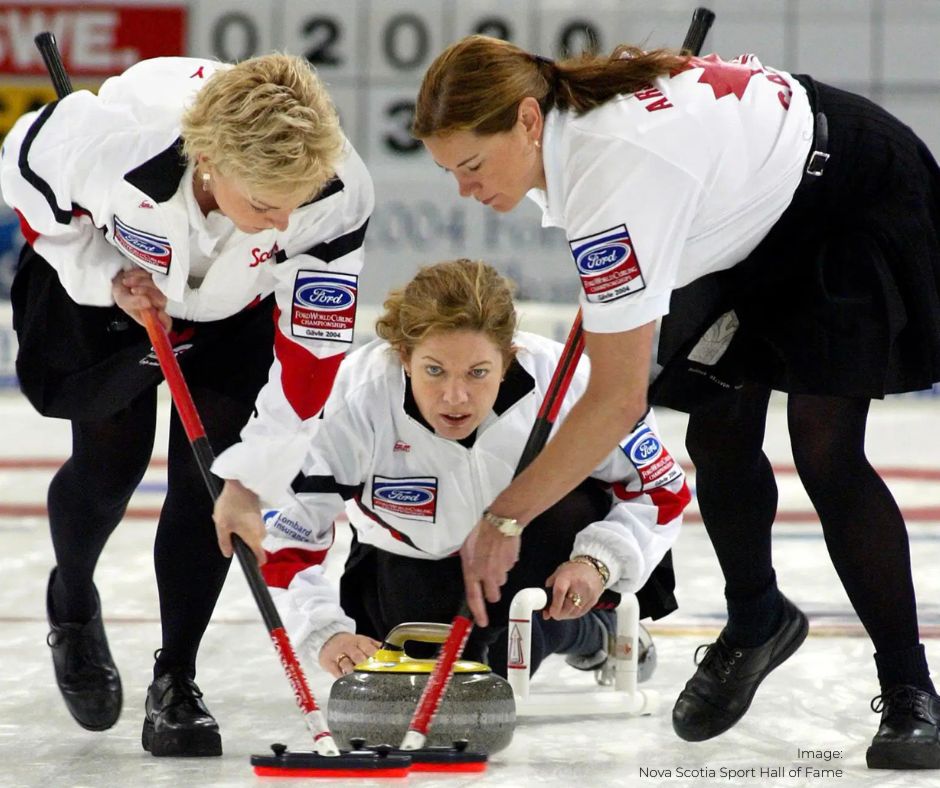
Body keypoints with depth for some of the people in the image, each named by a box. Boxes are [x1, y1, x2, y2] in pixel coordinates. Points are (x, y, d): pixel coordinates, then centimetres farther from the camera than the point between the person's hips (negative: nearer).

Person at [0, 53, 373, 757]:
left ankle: (176, 680, 4)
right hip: (101, 280, -1)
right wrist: (105, 274, -24)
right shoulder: (112, 137, -42)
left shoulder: (340, 192, -37)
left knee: (209, 475, -9)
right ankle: (71, 604, 32)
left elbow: (314, 343, -27)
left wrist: (254, 473, -28)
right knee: (110, 462, 0)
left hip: (238, 305, 1)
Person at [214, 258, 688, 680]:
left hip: (531, 547, -1)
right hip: (413, 557, 1)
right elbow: (280, 537, -29)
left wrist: (598, 559, -33)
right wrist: (326, 635, -43)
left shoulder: (562, 381, -32)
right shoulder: (359, 404, -34)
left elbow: (660, 491, -16)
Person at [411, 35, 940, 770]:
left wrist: (504, 517, -32)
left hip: (859, 205, -9)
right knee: (719, 436, 4)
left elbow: (617, 401, -37)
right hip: (757, 211, 9)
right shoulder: (562, 104, -13)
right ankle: (756, 625, 28)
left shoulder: (615, 180, -39)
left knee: (826, 453, -15)